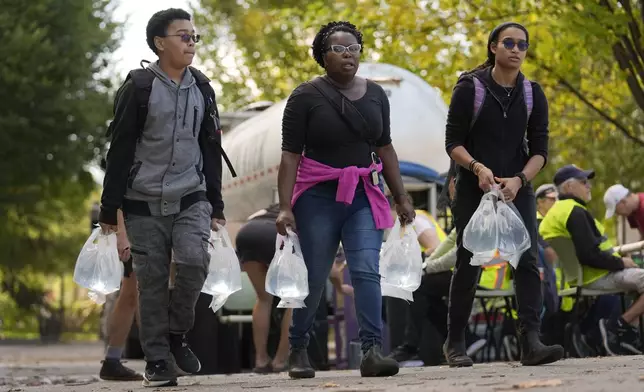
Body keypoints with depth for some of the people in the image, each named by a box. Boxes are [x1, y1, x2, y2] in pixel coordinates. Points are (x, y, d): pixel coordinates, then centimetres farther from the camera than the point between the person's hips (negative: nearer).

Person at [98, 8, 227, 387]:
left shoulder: (202, 87, 9)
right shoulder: (139, 87, -5)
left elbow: (211, 149, 15)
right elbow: (120, 150, -5)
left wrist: (216, 204, 12)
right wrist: (109, 208, -7)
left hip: (190, 198, 3)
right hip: (145, 202, -3)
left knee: (194, 260, -19)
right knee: (152, 281, -1)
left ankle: (177, 334, 3)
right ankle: (157, 360, 9)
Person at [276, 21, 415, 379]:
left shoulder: (375, 94, 7)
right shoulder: (306, 96, -5)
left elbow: (385, 149, 14)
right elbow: (290, 155, -8)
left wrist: (401, 196, 11)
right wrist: (285, 207, -15)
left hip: (364, 195, 3)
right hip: (319, 196, -3)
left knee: (367, 271, -12)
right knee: (314, 279, 3)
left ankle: (373, 350, -19)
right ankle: (298, 350, 22)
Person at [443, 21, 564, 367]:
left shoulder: (532, 94, 4)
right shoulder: (470, 89, -5)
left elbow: (539, 150, 1)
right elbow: (453, 143, -7)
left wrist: (519, 180, -16)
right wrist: (478, 167, -24)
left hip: (517, 189, 3)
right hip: (473, 190, -3)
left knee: (527, 261, -12)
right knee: (468, 265, 1)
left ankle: (530, 342, -19)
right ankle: (455, 343, 15)